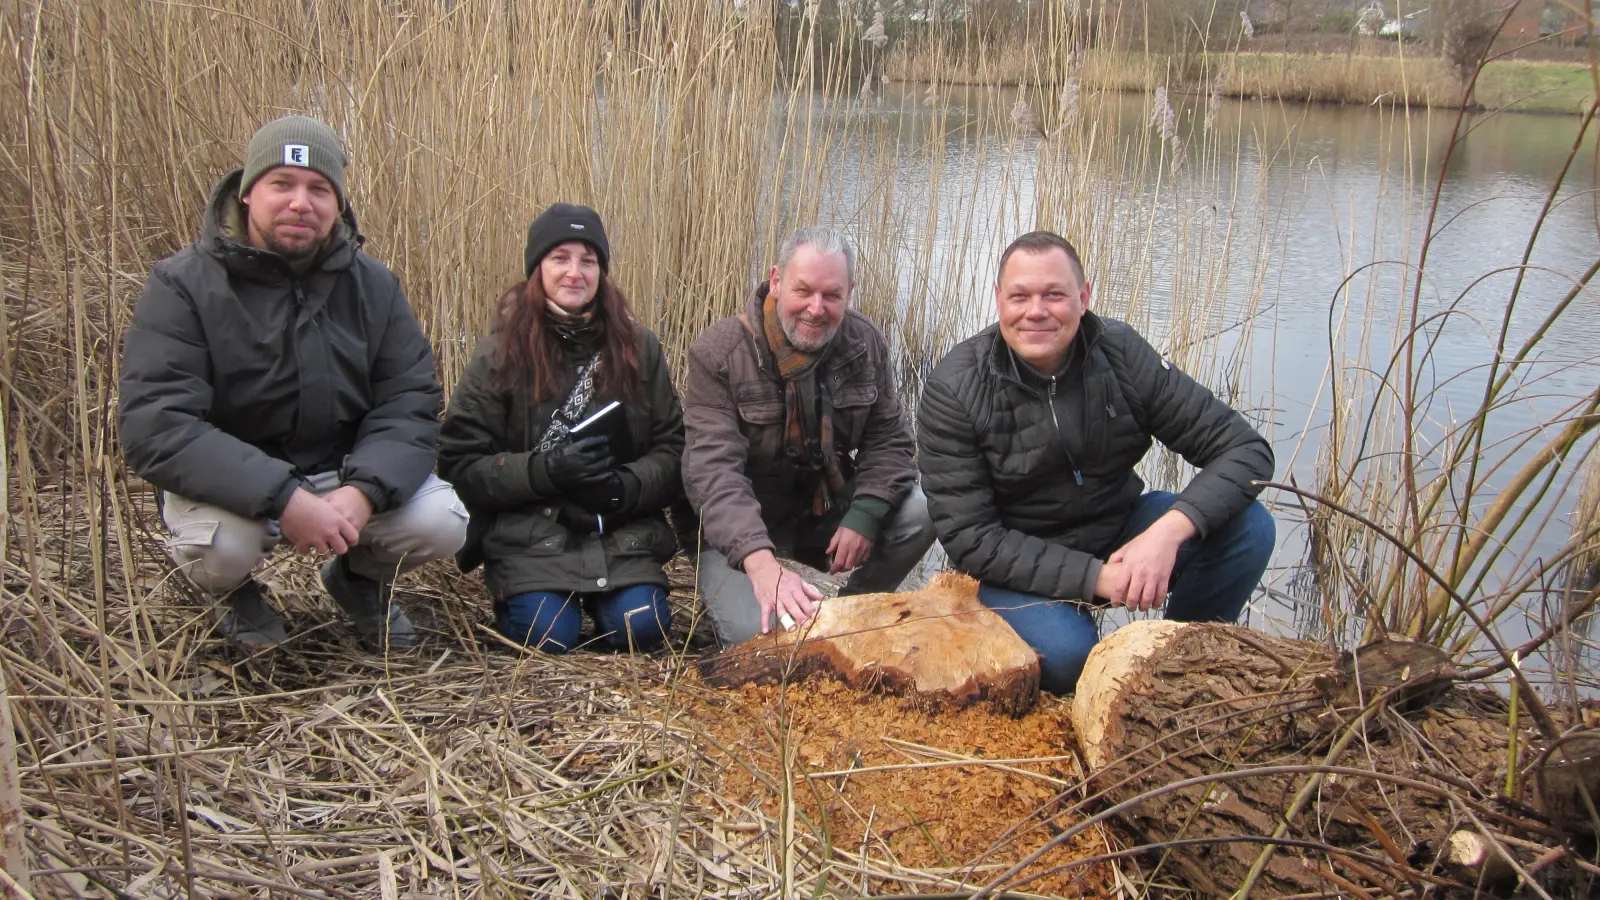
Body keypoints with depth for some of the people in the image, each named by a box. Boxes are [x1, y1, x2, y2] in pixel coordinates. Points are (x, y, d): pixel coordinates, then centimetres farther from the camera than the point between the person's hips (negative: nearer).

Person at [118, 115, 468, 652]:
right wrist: (284, 501, -35)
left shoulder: (372, 285, -1)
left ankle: (359, 578, 16)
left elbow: (410, 402, -6)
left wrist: (361, 492, -27)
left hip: (347, 472, 3)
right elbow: (154, 427, -23)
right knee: (218, 547, -34)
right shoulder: (183, 285, -14)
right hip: (229, 482, -3)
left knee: (442, 522, -21)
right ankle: (235, 595, 7)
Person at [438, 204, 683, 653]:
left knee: (640, 630, -20)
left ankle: (599, 598, 15)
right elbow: (461, 462, -4)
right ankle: (511, 598, 13)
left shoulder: (639, 347, 7)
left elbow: (673, 449, 5)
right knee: (548, 637, -22)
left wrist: (626, 487, -17)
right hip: (531, 536, -2)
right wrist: (545, 470, -20)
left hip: (623, 535, 2)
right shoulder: (500, 353, 0)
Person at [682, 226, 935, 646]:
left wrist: (865, 515, -20)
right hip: (739, 529, -4)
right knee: (756, 633, -29)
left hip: (828, 509, 5)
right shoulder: (718, 354, -19)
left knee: (920, 514, -21)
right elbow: (714, 470, -29)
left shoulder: (865, 343, -4)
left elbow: (889, 441, 1)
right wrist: (761, 563, -46)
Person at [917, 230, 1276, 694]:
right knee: (1063, 653, -34)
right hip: (1015, 567, -4)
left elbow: (1245, 448, -11)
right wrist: (1094, 578, -29)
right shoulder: (954, 391, -18)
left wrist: (1170, 530, -30)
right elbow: (970, 540, -19)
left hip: (1117, 534, 4)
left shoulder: (1121, 353, -11)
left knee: (1249, 527, -18)